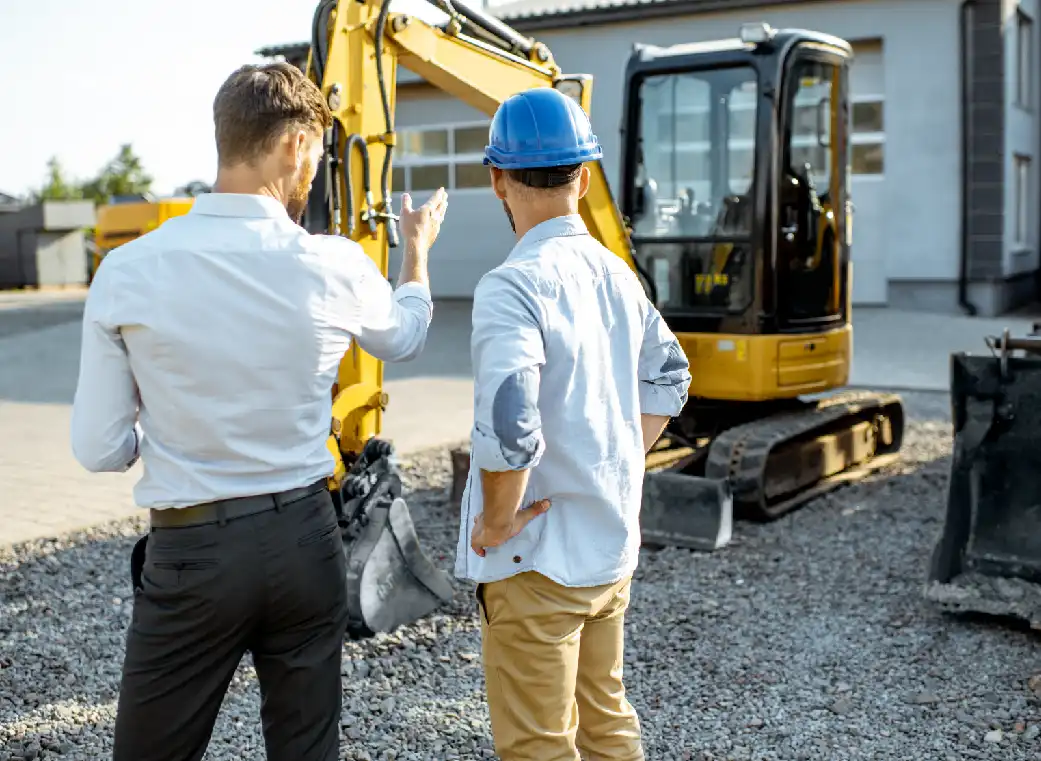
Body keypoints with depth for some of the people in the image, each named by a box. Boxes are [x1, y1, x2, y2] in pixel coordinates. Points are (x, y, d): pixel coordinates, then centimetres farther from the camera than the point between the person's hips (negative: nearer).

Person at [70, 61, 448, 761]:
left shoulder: (127, 273, -12)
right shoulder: (336, 268, -9)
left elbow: (99, 449, -5)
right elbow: (403, 338, 15)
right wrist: (417, 249, 33)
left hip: (190, 549, -1)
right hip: (305, 541, 2)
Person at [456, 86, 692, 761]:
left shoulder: (513, 287, -21)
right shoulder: (616, 274, 4)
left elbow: (506, 430, -31)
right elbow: (668, 378, 17)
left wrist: (496, 522, -15)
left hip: (538, 558, -7)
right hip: (614, 545, 8)